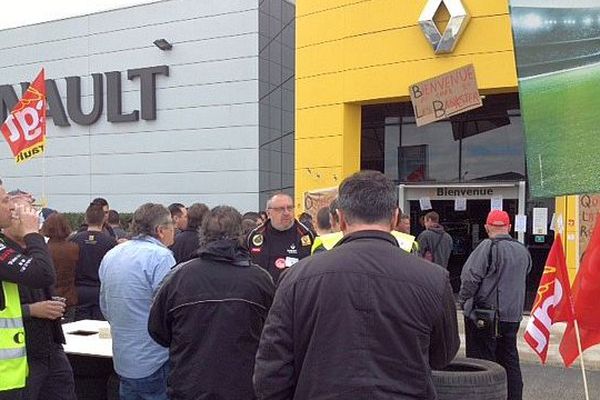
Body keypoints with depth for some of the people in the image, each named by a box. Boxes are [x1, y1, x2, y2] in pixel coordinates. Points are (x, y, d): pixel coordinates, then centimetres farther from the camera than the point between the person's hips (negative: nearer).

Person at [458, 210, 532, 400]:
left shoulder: (488, 247, -14)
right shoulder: (523, 251, 7)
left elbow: (470, 277, -17)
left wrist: (463, 301, -4)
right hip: (513, 314, 7)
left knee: (482, 359, 0)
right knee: (510, 359, 16)